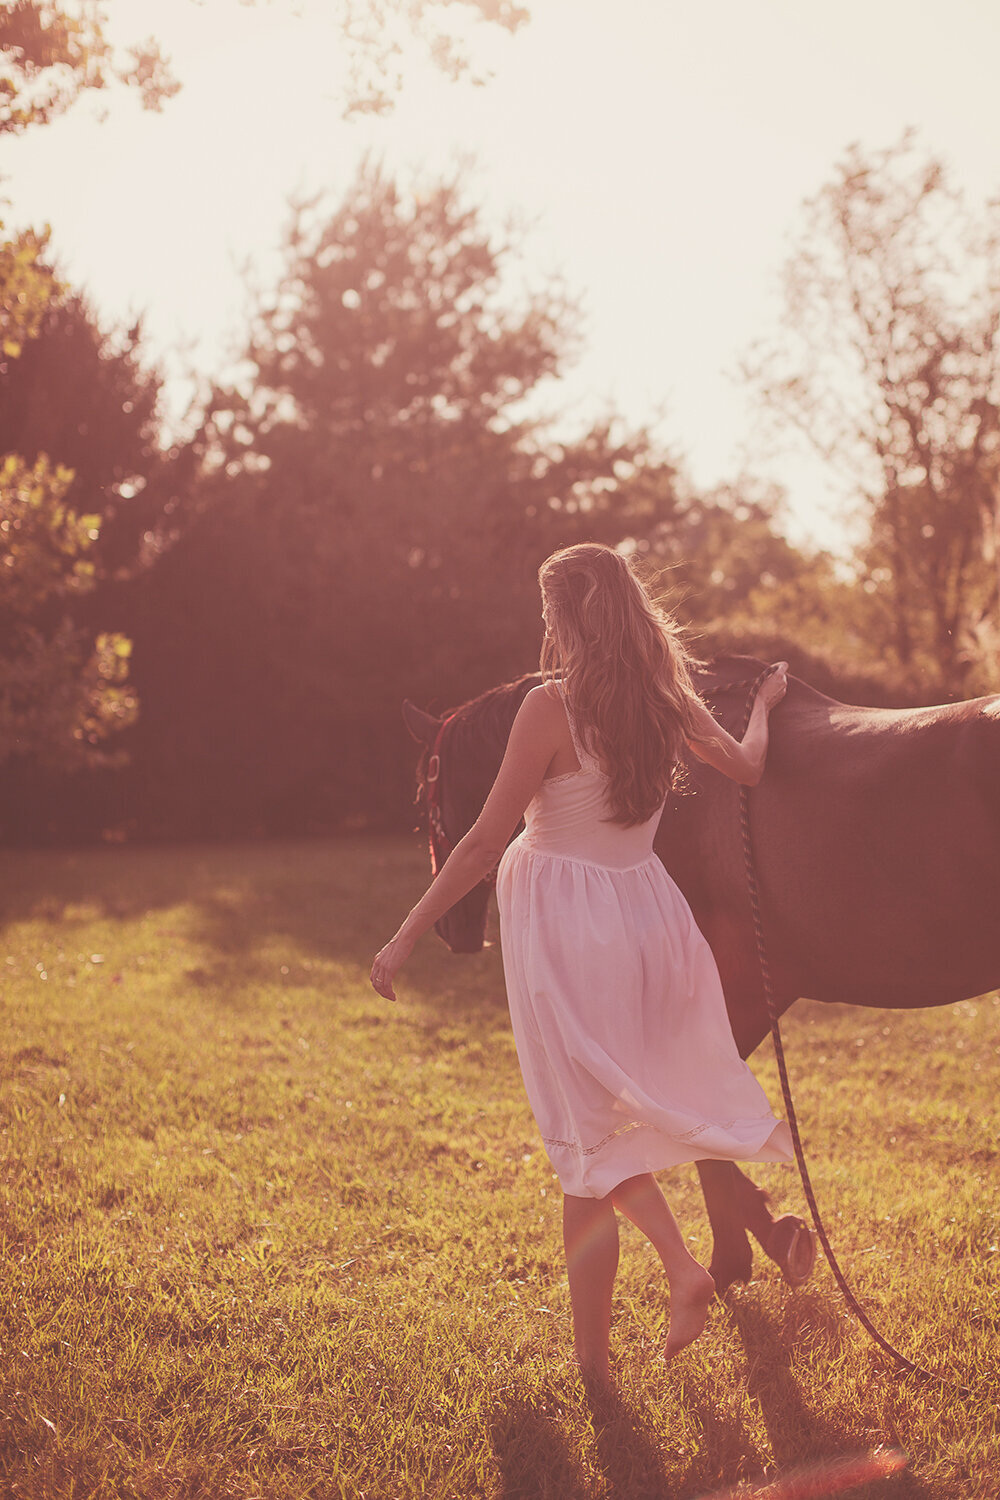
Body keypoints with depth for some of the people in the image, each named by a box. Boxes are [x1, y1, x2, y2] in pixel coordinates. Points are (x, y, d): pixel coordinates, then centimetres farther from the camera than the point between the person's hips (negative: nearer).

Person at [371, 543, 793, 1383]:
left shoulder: (552, 705, -15)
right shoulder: (668, 701, 3)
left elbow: (483, 845, -14)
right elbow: (748, 769, 21)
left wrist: (405, 939, -7)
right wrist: (764, 703, 42)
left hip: (567, 931, -6)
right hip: (647, 912, 6)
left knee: (588, 1136, 4)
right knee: (619, 1119, 24)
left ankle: (593, 1359, 12)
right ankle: (681, 1264, 10)